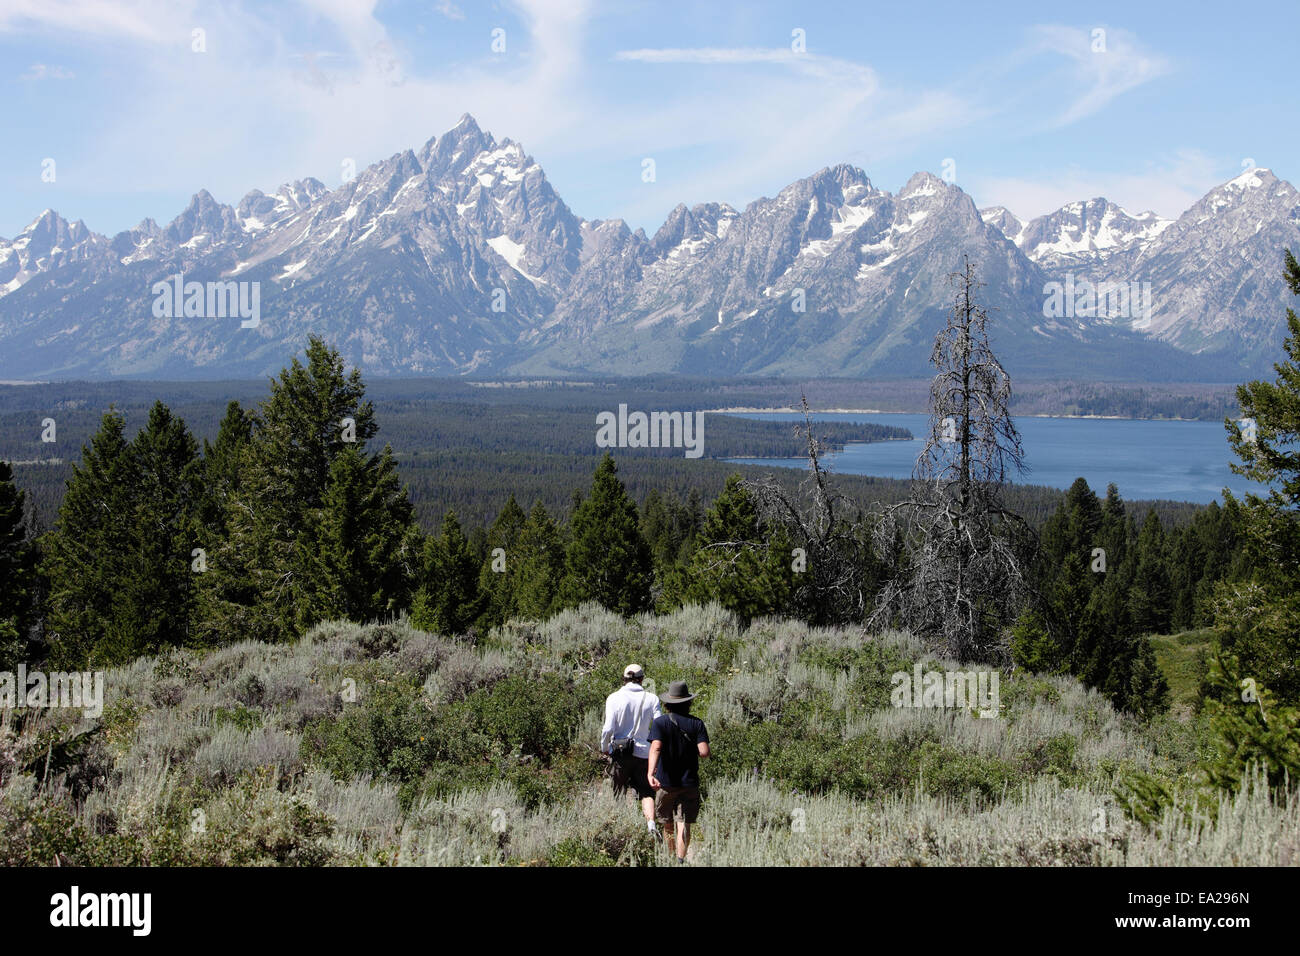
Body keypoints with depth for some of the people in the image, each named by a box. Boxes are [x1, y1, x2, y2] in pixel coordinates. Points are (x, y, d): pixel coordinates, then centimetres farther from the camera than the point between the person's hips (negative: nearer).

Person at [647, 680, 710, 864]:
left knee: (668, 824, 16)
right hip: (689, 782, 0)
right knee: (684, 824, -1)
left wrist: (650, 772, -33)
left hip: (666, 782, 0)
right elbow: (704, 752, -13)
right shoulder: (696, 724, -4)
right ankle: (681, 860, -15)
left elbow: (656, 748, -22)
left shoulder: (660, 723, -6)